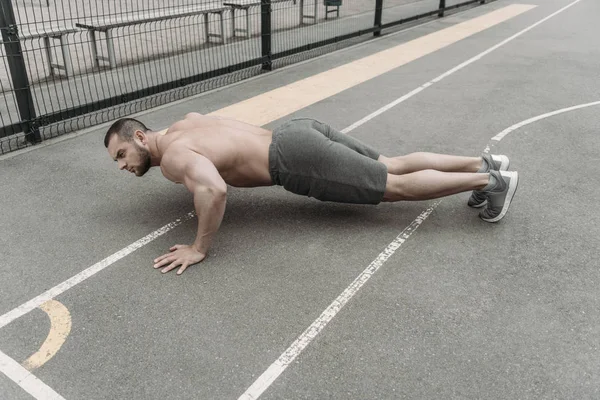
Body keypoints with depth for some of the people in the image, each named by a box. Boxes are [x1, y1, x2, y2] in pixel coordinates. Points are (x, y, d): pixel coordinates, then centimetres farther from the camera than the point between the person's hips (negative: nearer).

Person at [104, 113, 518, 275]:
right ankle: (483, 162, 17)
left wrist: (199, 249, -19)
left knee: (396, 186, -3)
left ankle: (490, 180, 5)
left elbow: (215, 190, -31)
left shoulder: (172, 157, -10)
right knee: (393, 165, 13)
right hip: (303, 131, 9)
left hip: (298, 161, -9)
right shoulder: (186, 122, 18)